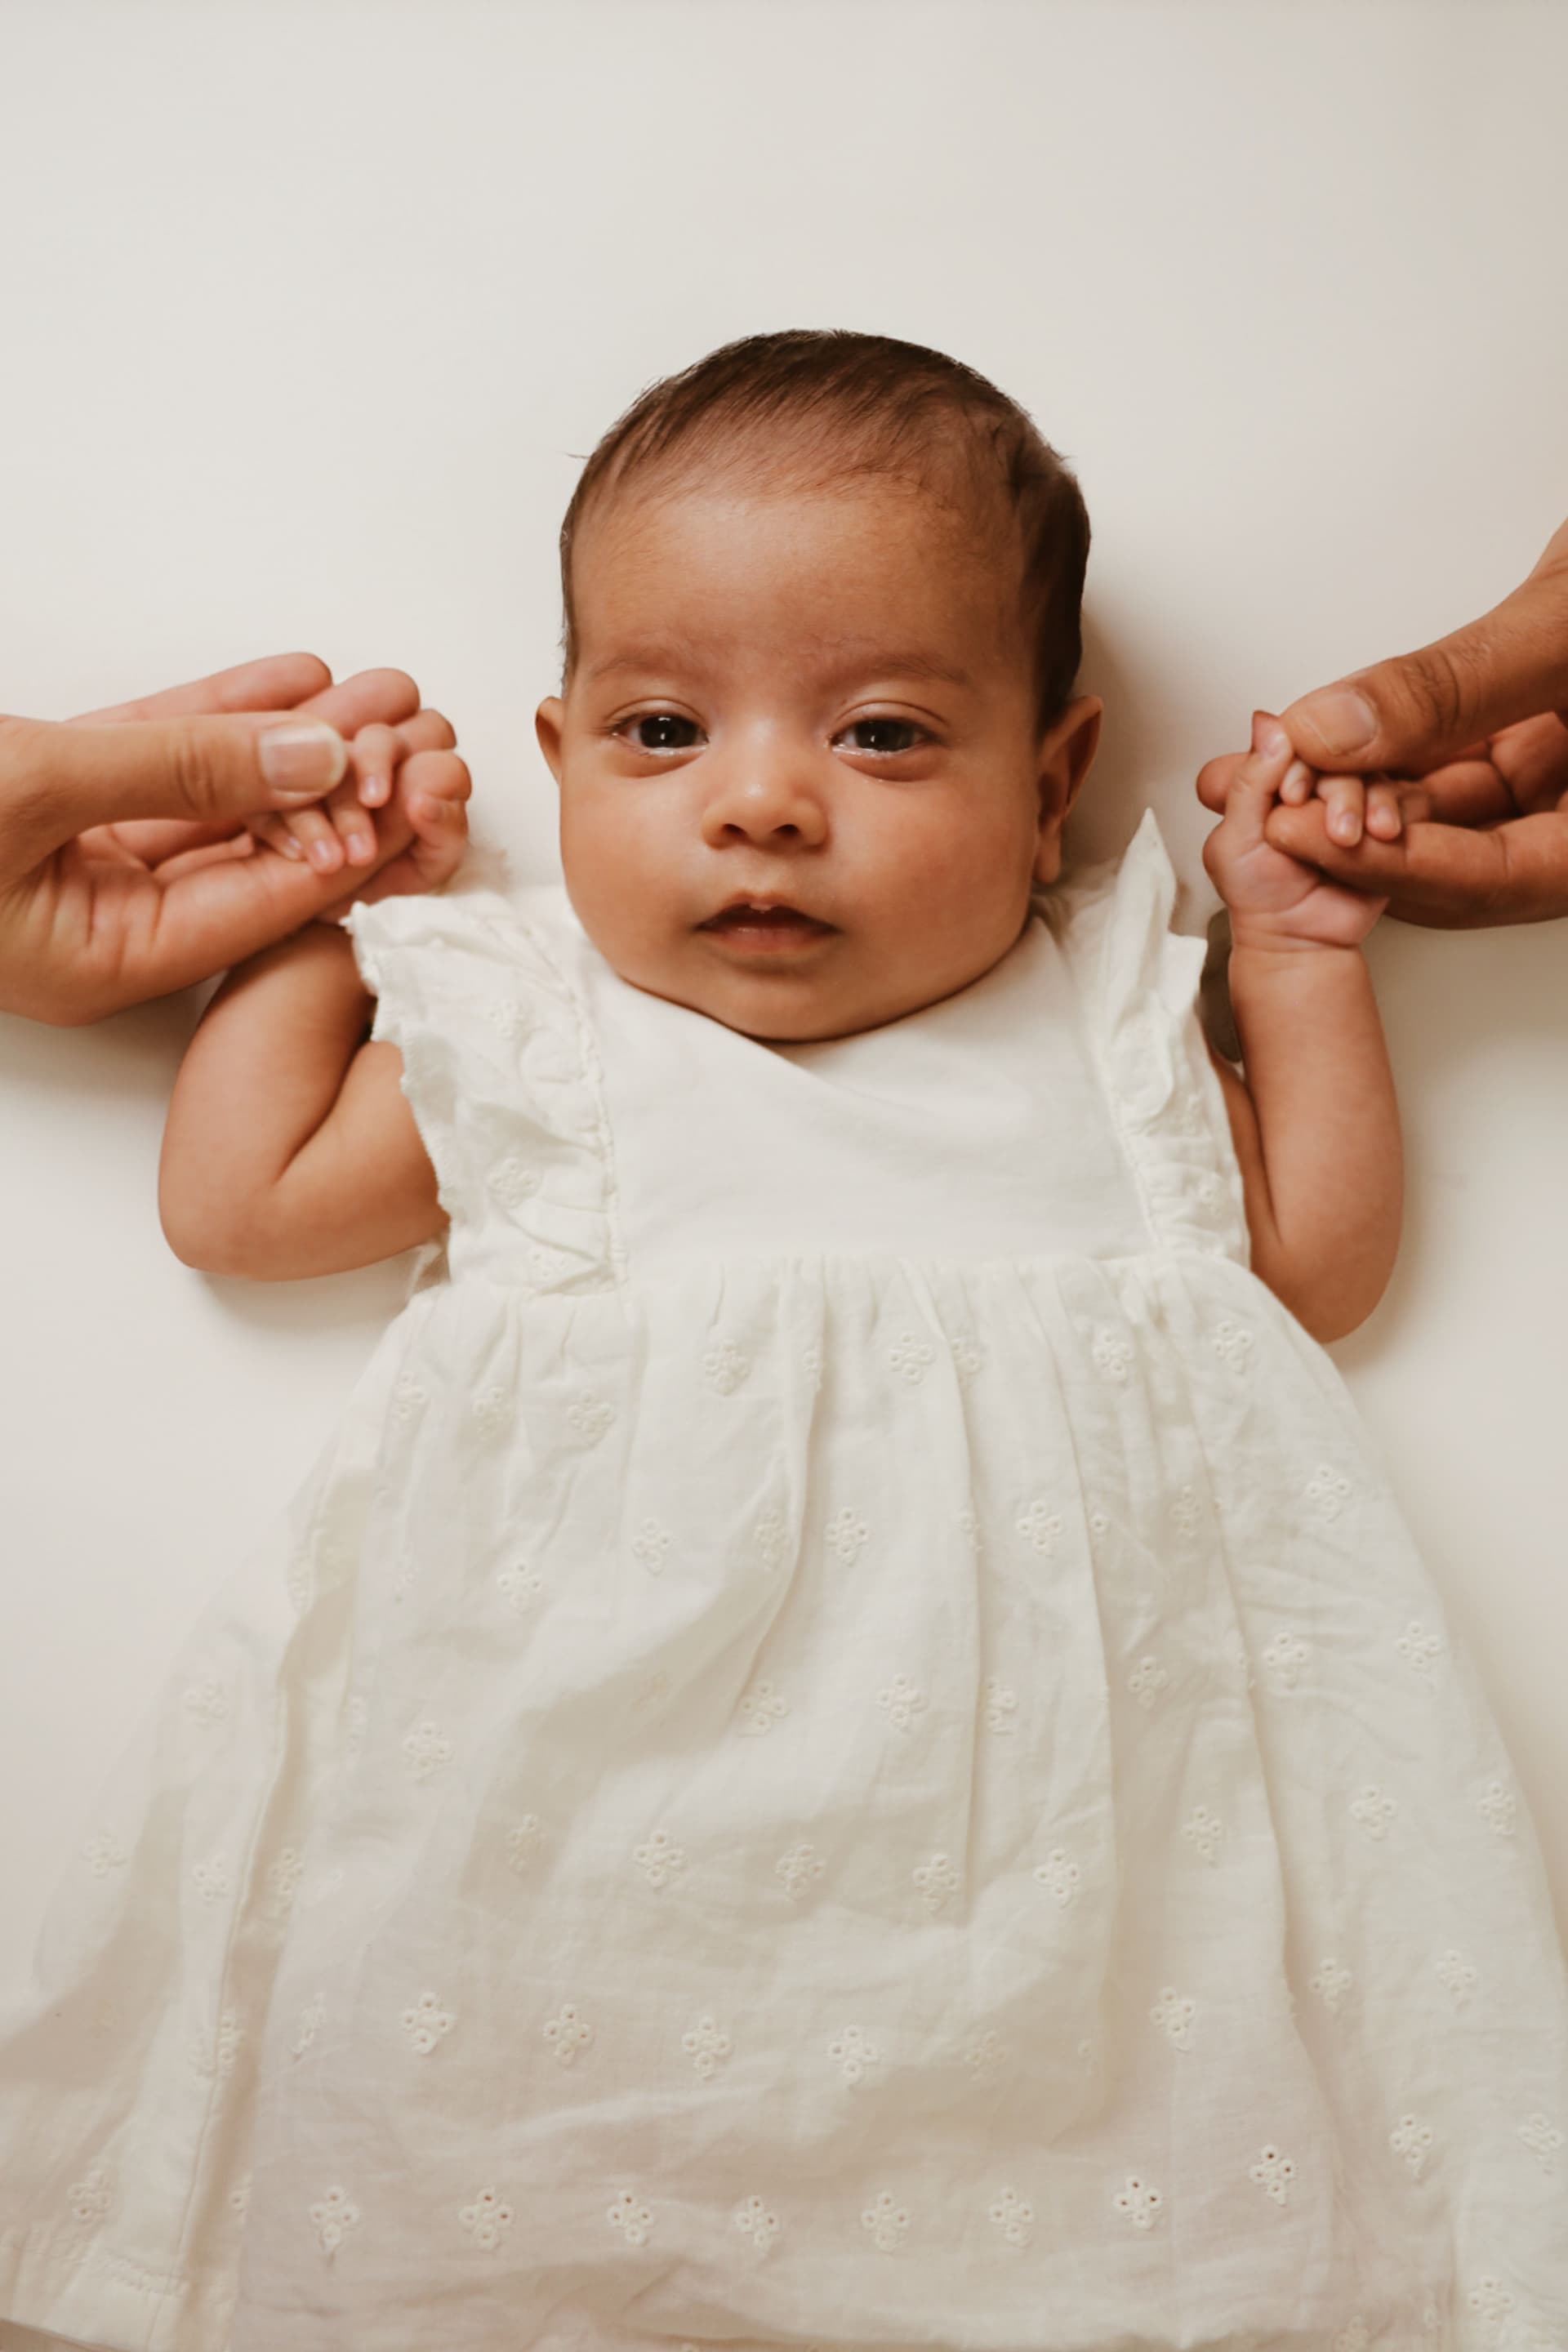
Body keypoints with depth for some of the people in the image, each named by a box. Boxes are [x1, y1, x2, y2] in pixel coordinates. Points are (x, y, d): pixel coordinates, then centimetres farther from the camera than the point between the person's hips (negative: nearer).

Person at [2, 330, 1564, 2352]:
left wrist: (1300, 956, 15)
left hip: (1024, 1739, 1)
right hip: (589, 1759, 0)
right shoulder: (523, 1027, 10)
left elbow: (1317, 1262, 19)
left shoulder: (1096, 1025, 13)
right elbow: (239, 1201, 17)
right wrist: (317, 902, 19)